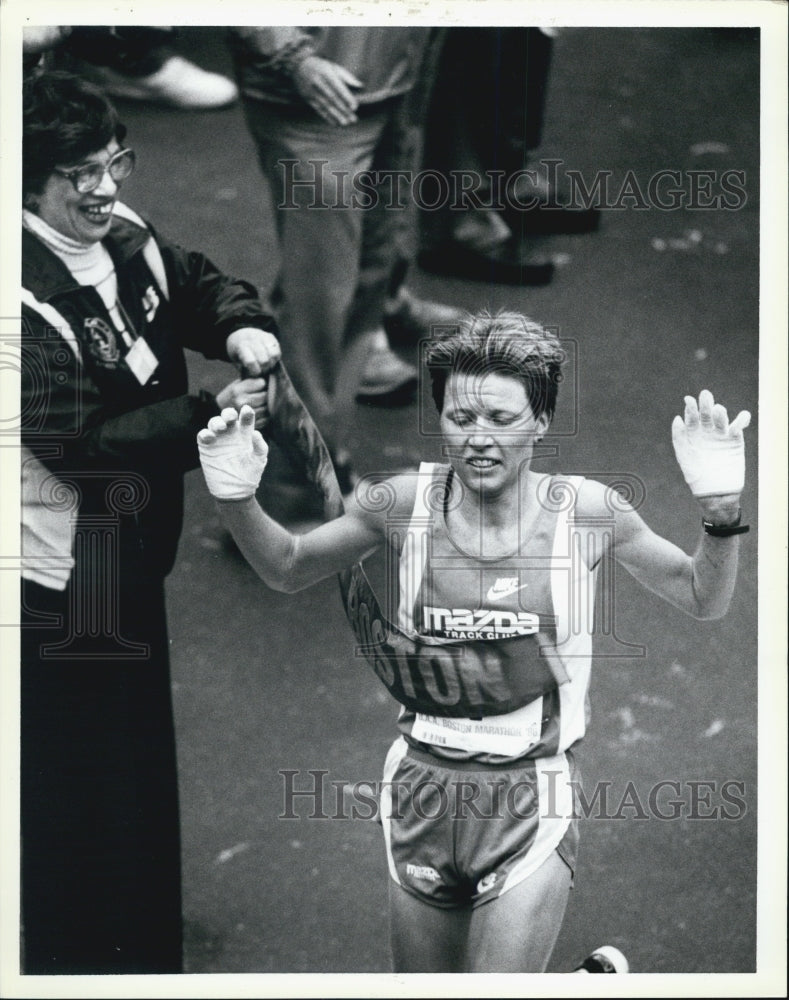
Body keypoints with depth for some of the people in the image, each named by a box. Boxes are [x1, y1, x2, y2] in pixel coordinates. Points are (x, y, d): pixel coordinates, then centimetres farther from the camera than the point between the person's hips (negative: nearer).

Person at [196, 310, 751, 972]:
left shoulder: (586, 512, -8)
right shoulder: (406, 504, -5)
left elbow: (704, 601, 3)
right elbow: (287, 569, 9)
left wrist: (720, 510, -15)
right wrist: (237, 501, -10)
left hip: (532, 800, -3)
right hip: (423, 791, 3)